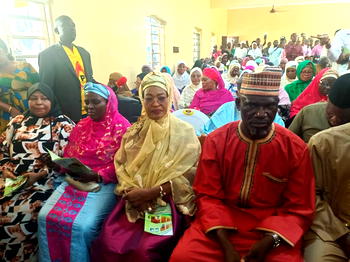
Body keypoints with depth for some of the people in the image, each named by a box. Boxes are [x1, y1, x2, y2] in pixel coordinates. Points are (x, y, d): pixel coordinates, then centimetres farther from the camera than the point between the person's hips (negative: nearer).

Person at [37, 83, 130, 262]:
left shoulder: (122, 128, -6)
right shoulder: (82, 126, 13)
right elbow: (68, 154, 17)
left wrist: (97, 176, -20)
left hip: (105, 183, -6)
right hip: (75, 180, 6)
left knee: (82, 225, -23)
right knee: (45, 217, -10)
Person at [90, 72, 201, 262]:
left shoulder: (184, 132, -4)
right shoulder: (135, 131, 9)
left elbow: (187, 176, -8)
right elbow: (121, 165, 8)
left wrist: (150, 193, -15)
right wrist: (130, 190, -11)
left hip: (168, 203, -3)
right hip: (134, 201, 4)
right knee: (106, 243, -15)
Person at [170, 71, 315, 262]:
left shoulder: (296, 148, -6)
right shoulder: (215, 140, -6)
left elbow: (298, 208, -1)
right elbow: (208, 196, -3)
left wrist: (268, 242, -16)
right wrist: (225, 244, -15)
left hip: (273, 228, 1)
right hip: (219, 224, 0)